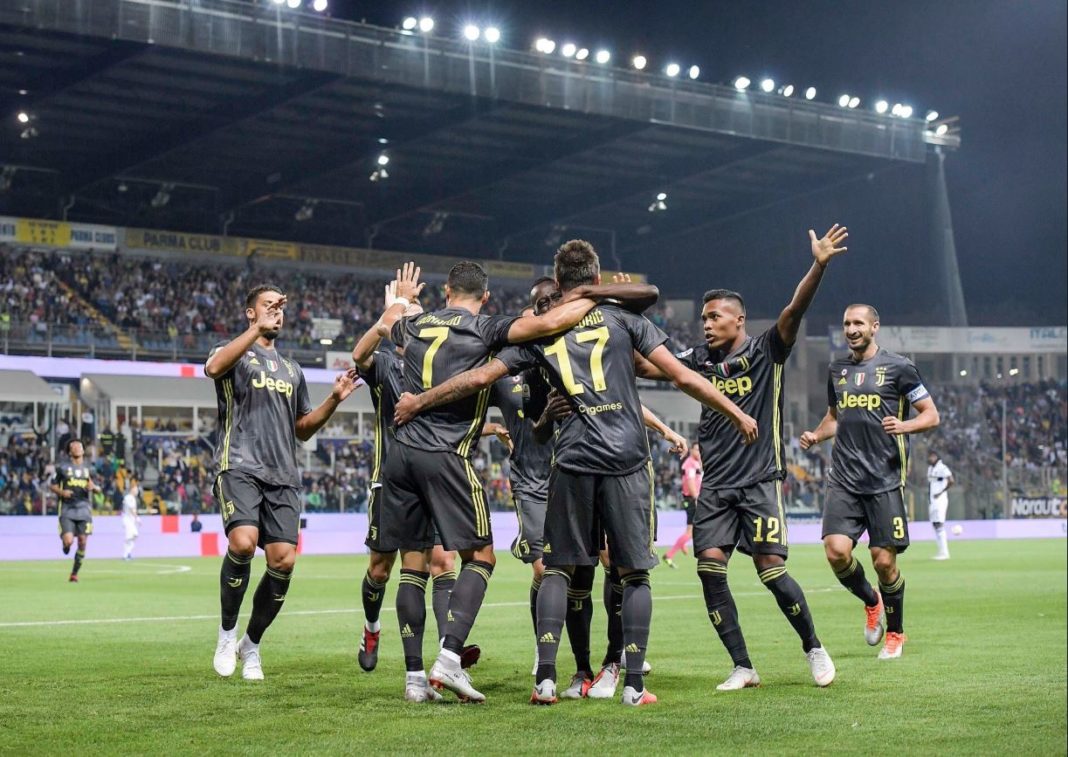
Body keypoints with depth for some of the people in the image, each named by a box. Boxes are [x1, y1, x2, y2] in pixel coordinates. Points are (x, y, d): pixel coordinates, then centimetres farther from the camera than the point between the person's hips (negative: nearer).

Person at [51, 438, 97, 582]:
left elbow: (97, 488, 17)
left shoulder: (88, 468, 12)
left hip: (84, 509, 3)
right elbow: (53, 486, 9)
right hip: (67, 510, -2)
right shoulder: (63, 468, 4)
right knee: (68, 541, -16)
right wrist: (61, 492, -11)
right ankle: (65, 546, 24)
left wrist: (93, 487, -6)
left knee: (83, 542, -4)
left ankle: (75, 573, 10)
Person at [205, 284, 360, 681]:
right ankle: (227, 631, -4)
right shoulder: (233, 351, 9)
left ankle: (251, 645, 12)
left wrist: (334, 399, 12)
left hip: (283, 475, 5)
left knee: (283, 561, -8)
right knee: (243, 543, -27)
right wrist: (258, 330, -24)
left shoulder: (292, 370, 26)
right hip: (240, 466, -5)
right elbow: (213, 368, -17)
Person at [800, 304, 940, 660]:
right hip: (843, 480, 4)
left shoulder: (898, 367, 0)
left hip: (885, 480, -4)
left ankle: (895, 633, 19)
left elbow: (931, 415, 1)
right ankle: (871, 601, 18)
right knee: (836, 551, -12)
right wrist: (816, 435, 8)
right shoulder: (837, 369, 14)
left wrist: (904, 425, -19)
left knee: (883, 560, -4)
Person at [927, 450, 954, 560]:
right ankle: (941, 550, 12)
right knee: (934, 524, 8)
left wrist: (941, 492, -18)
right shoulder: (930, 468, 15)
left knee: (939, 524, -12)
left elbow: (951, 481, -22)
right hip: (932, 500, 9)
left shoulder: (942, 468, -12)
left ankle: (944, 552, -12)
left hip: (940, 500, -9)